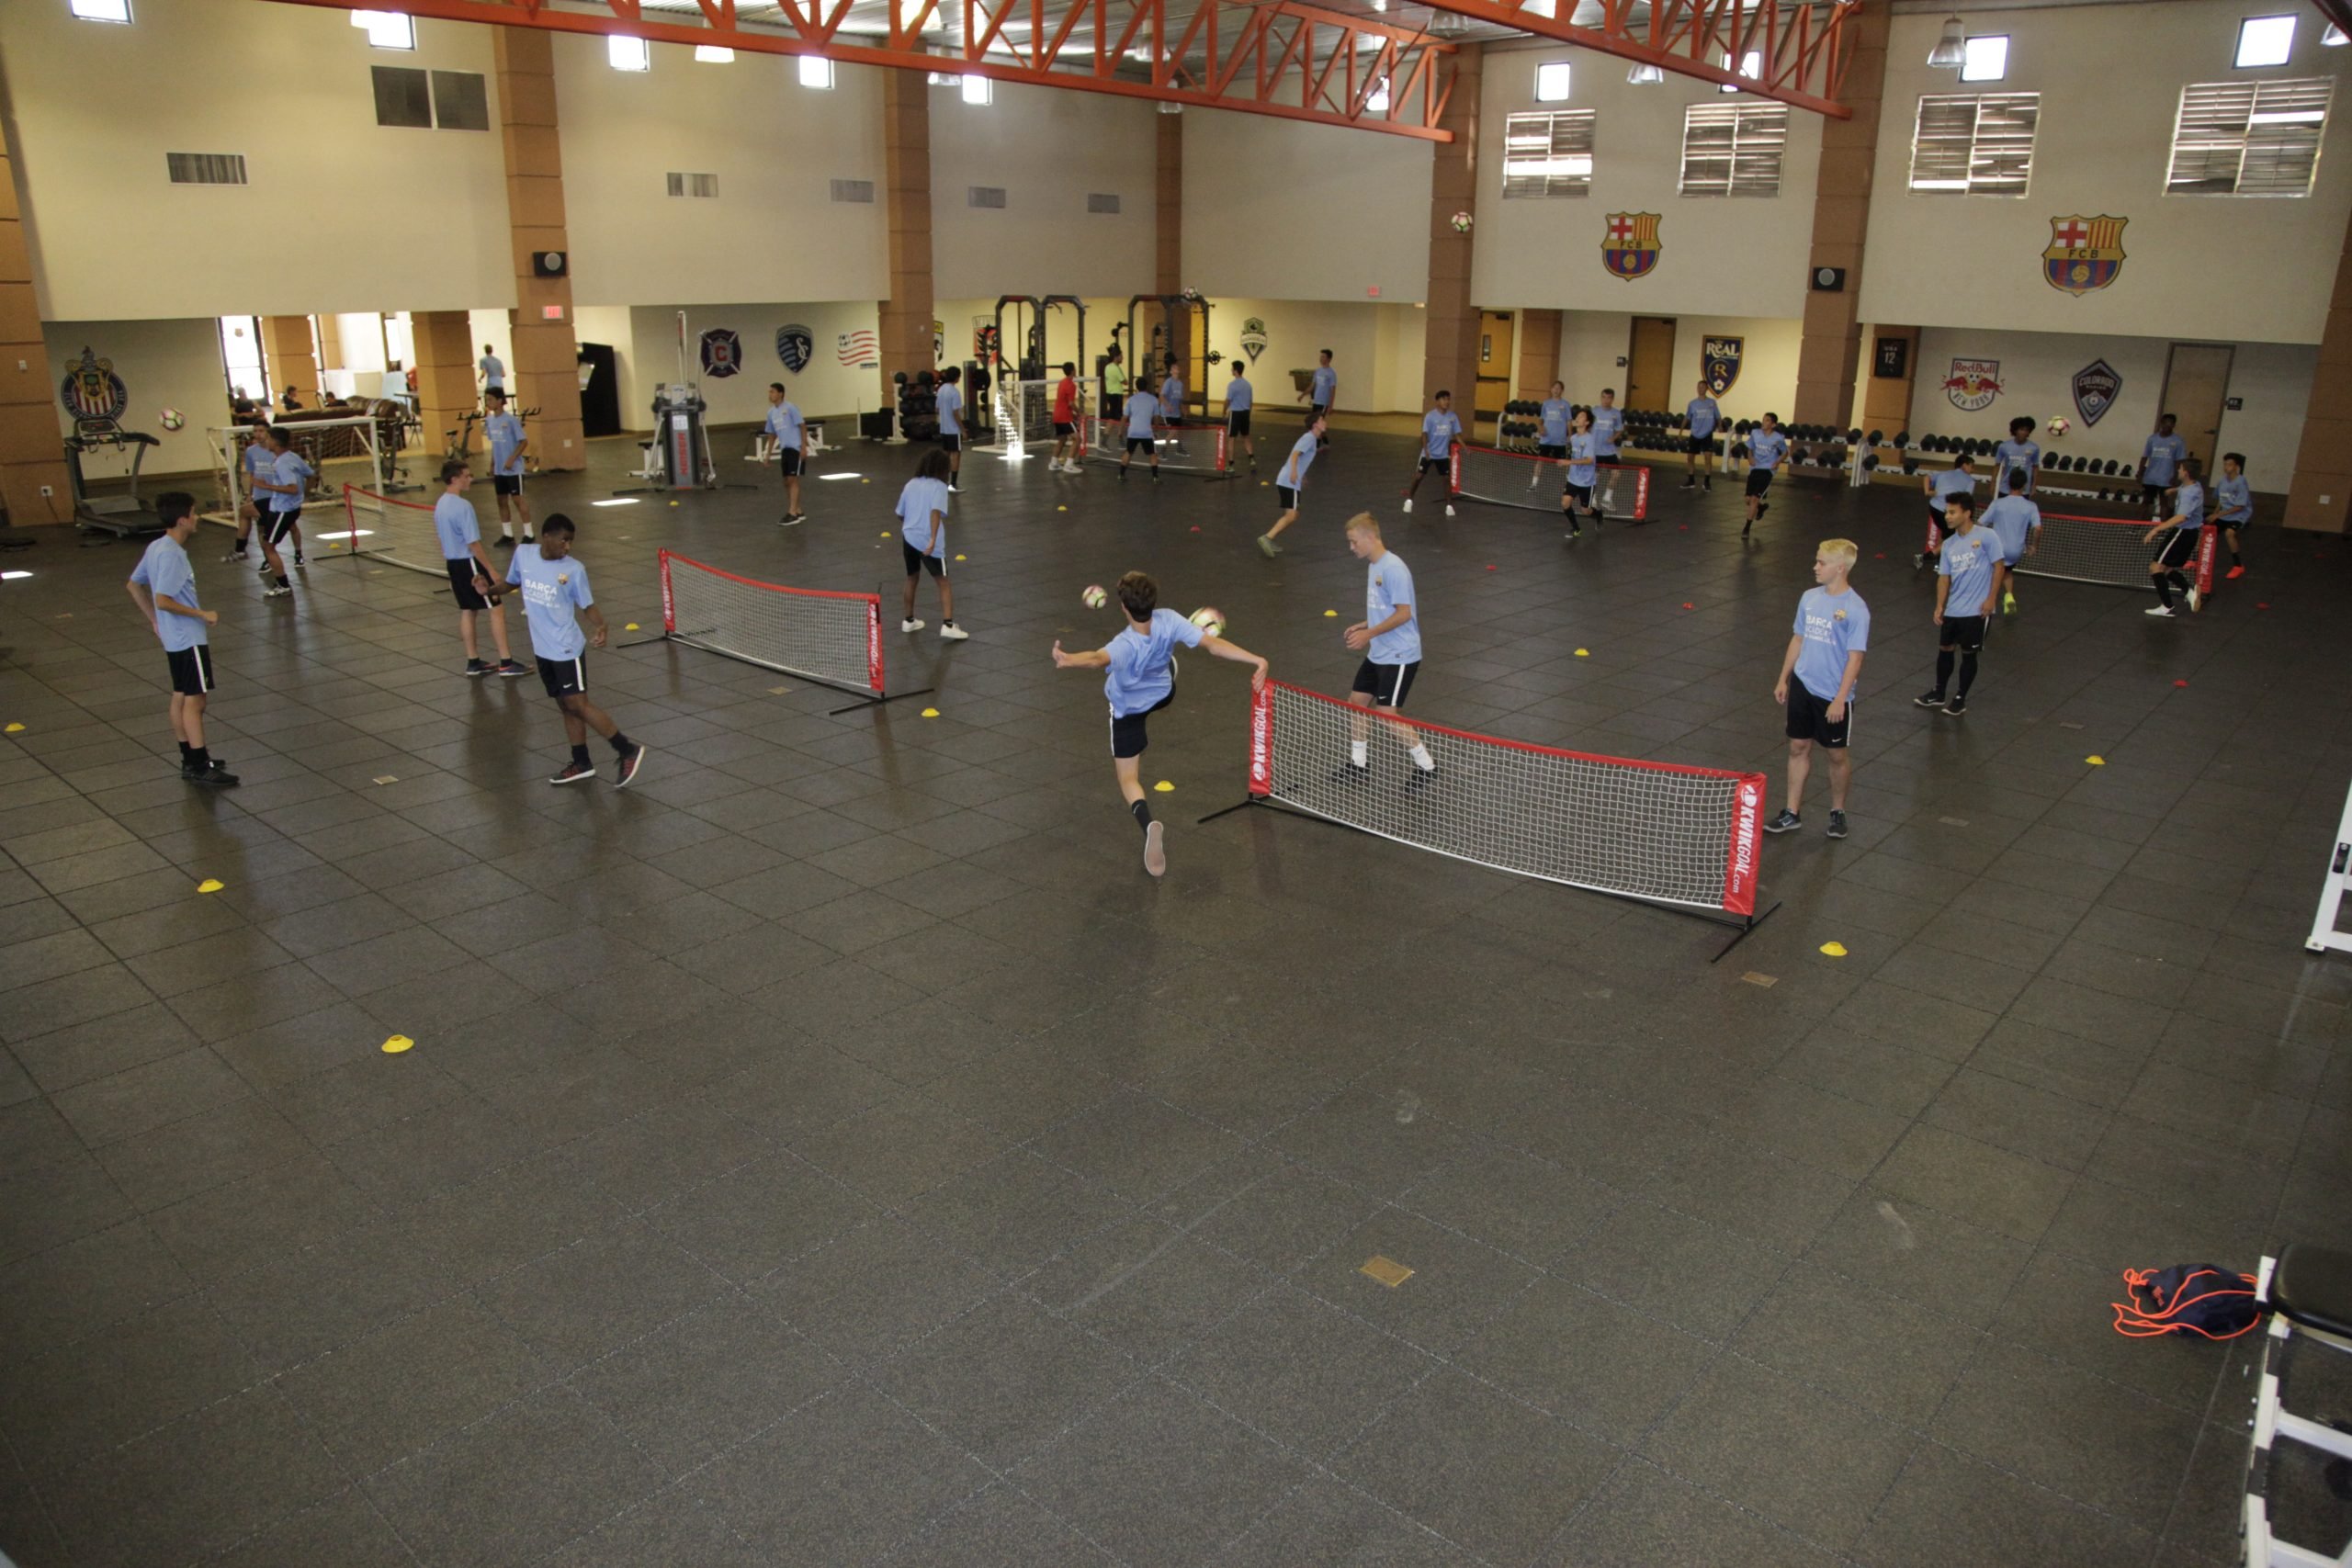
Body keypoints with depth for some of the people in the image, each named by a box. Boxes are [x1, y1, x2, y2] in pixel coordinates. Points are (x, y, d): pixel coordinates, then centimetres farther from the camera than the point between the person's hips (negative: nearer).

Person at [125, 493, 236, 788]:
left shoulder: (157, 547, 8)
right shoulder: (172, 555, -21)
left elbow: (133, 585, 18)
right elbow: (163, 600, -25)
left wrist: (154, 620, 20)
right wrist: (202, 614, -18)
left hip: (175, 638, 10)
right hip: (188, 639, -10)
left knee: (181, 697, 14)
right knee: (194, 700, -6)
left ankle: (190, 761, 23)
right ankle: (201, 769, -3)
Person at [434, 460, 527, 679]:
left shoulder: (440, 505, 9)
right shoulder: (463, 506, -20)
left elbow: (446, 540, 17)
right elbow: (474, 545, -21)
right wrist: (492, 570, -16)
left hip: (453, 563, 9)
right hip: (469, 563, -9)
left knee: (467, 610, 15)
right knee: (497, 608, -3)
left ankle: (473, 662, 20)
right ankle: (506, 663, -3)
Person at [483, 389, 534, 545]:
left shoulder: (511, 420, -13)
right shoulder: (490, 421, 7)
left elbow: (524, 441, -12)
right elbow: (494, 445, 15)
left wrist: (511, 460, -20)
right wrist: (492, 466, 14)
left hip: (513, 469, -7)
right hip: (499, 470, 7)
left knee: (517, 499, -4)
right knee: (502, 501, 9)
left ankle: (528, 534, 4)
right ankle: (507, 535, 17)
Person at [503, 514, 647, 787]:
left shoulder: (574, 569, -13)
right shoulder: (523, 555, 0)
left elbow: (588, 606, -7)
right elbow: (512, 583, 18)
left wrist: (602, 627, -26)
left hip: (566, 649, -5)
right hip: (542, 650, 5)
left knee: (578, 705, -9)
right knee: (566, 706, 13)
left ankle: (628, 751, 1)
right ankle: (582, 765, 23)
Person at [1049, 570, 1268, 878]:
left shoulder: (1125, 645, -45)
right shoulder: (1169, 621, -34)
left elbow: (1098, 659, -68)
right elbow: (1213, 644, -37)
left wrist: (1067, 660, -87)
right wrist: (1256, 660, -35)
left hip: (1127, 707, -5)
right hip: (1163, 693, 5)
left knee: (1127, 778, 4)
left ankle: (1147, 824, -28)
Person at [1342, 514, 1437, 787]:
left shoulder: (1393, 568, -20)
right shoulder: (1373, 566, 10)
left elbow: (1403, 613, -22)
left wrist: (1369, 634, -20)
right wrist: (1363, 626, 8)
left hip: (1399, 655, -10)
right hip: (1378, 653, 10)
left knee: (1386, 714, -9)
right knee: (1356, 702, 11)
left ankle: (1426, 764, 7)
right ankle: (1359, 765, 24)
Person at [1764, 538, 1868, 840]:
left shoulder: (1856, 609, -17)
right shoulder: (1809, 598, 2)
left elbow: (1855, 657, -16)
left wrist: (1840, 699, -19)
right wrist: (1783, 679, 13)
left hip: (1834, 696, -5)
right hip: (1802, 688, 6)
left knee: (1837, 754, 10)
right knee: (1798, 748, 10)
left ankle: (1838, 811, 28)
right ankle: (1792, 813, 18)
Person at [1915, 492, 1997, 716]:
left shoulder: (1986, 537, -11)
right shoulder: (1948, 544, 6)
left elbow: (1998, 567, -8)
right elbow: (1944, 577, 8)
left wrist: (1991, 598, -12)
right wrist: (1939, 606, 1)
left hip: (1976, 611, -5)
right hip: (1952, 611, 5)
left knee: (1968, 653, 4)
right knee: (1944, 649, 13)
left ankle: (1960, 699, 17)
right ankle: (1938, 693, 30)